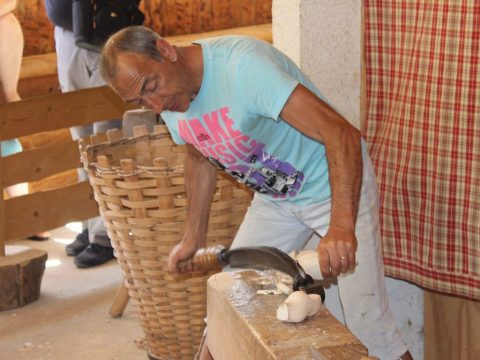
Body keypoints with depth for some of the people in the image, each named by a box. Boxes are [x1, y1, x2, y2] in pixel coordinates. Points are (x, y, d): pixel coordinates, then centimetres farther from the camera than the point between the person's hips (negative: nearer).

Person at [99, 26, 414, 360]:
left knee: (367, 322, -9)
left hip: (337, 187, -7)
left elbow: (341, 134, -39)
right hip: (274, 196, 7)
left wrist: (342, 227, -50)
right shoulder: (170, 102, -8)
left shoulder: (242, 66, -33)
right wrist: (193, 237, 12)